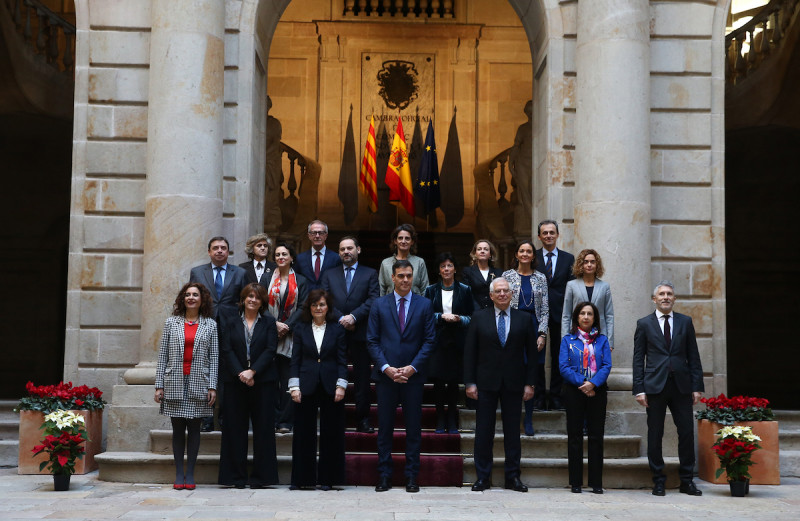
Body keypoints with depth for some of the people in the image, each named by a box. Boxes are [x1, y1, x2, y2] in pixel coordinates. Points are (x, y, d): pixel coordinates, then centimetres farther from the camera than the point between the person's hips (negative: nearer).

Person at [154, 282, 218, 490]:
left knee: (194, 428, 2)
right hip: (175, 383, 0)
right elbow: (163, 355, 6)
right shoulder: (171, 323, 7)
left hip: (198, 384, 0)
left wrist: (212, 387, -3)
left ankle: (190, 474, 10)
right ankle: (179, 474, 9)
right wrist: (159, 385, 0)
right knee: (178, 429, 3)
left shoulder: (210, 325, 6)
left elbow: (214, 358, 4)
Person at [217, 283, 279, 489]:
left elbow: (270, 350, -2)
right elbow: (226, 349, 0)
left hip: (262, 381, 0)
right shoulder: (229, 322, 9)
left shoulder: (269, 323, 8)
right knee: (235, 427, 2)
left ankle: (261, 476, 5)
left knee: (263, 427, -1)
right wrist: (240, 373, -13)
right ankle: (236, 476, 8)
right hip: (235, 380, 0)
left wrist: (252, 372, -14)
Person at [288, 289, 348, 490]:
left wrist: (341, 385, -6)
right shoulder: (301, 328, 6)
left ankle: (327, 478, 11)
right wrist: (294, 386, -3)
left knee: (330, 433, 3)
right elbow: (295, 359, 5)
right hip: (307, 386, 0)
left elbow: (342, 360, 3)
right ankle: (303, 478, 11)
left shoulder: (337, 329, 5)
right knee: (304, 433, 3)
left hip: (330, 387, 0)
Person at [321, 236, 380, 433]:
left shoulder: (370, 274, 9)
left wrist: (353, 316, -15)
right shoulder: (329, 275, 15)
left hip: (360, 334, -1)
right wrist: (341, 319, -10)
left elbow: (373, 300, -3)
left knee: (362, 379, 1)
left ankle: (362, 420, 7)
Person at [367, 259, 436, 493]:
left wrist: (412, 367, -9)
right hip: (385, 375, 0)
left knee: (414, 428, 4)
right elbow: (372, 340, 3)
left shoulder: (424, 305, 5)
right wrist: (385, 367, -9)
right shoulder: (379, 305, 6)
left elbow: (429, 340, 2)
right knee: (384, 427, 4)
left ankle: (411, 476, 11)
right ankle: (384, 475, 11)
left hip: (413, 375, 0)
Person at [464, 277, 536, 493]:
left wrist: (529, 383, 1)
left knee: (513, 431, 5)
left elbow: (531, 353, 7)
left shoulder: (524, 319, 6)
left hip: (513, 384, 1)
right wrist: (470, 382, -3)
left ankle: (513, 477, 14)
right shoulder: (479, 317, 4)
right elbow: (469, 352, 3)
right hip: (486, 383, -1)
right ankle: (483, 477, 10)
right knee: (484, 431, 2)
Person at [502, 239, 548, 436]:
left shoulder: (540, 278, 10)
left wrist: (542, 334, -2)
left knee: (533, 375, 0)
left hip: (534, 327, 1)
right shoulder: (507, 276, 6)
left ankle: (528, 419, 8)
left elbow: (545, 309, 8)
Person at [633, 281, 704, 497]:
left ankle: (687, 481, 12)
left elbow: (693, 356, 9)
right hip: (655, 386, -1)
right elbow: (638, 359, 3)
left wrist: (697, 387, 2)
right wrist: (639, 389, -5)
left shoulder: (685, 322, 10)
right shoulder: (644, 324, 5)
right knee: (655, 436, 2)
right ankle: (658, 481, 12)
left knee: (687, 433, 2)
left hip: (681, 386, 1)